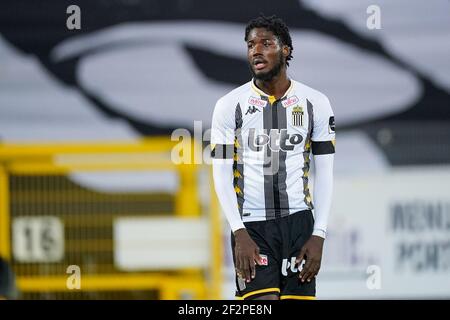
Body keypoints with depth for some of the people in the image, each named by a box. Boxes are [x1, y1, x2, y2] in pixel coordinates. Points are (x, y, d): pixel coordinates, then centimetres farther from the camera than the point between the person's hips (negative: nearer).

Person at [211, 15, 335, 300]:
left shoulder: (315, 104, 3)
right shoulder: (230, 106, -1)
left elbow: (324, 174, 4)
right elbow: (222, 176, -1)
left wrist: (319, 235, -4)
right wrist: (239, 233, -11)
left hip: (299, 222, 2)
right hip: (252, 226, -2)